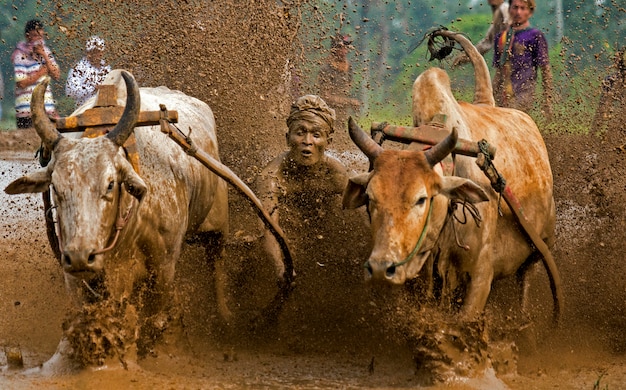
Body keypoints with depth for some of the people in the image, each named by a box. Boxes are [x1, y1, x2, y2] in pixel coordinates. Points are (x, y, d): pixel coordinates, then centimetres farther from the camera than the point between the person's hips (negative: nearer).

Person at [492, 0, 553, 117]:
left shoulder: (535, 36, 1)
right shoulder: (501, 37, 18)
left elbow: (546, 71, 0)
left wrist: (547, 104, -6)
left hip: (523, 94, -6)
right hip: (503, 96, 6)